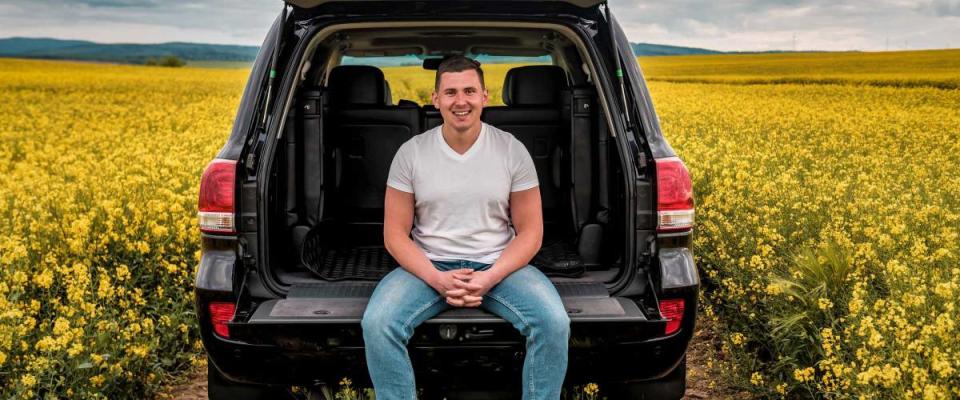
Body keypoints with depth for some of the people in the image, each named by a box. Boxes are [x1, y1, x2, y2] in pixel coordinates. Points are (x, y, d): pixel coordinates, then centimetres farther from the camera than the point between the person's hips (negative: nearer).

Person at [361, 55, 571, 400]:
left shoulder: (512, 150, -2)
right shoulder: (411, 153, -2)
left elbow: (530, 231, 0)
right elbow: (395, 234, -1)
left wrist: (490, 278, -17)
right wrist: (437, 279, -17)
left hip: (498, 265, 0)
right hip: (429, 266, 0)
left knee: (554, 323, -26)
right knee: (376, 324, -27)